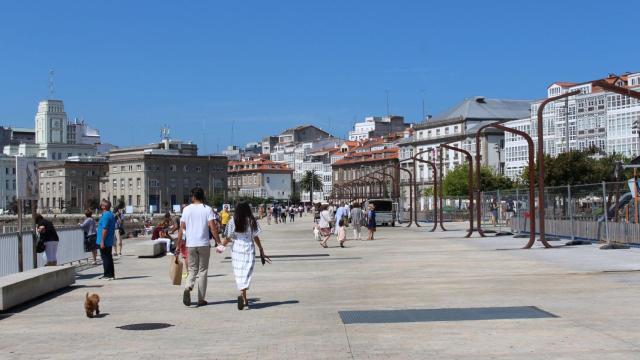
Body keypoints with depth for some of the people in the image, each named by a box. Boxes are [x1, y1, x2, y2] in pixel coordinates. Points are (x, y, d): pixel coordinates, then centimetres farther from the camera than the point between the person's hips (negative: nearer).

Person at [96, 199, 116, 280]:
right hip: (110, 241, 10)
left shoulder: (105, 215, -17)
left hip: (104, 241, -10)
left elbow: (105, 229, -23)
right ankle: (110, 274, 19)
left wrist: (102, 241, -22)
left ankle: (108, 275, -2)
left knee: (105, 258, -4)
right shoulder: (111, 215, 13)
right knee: (108, 257, 14)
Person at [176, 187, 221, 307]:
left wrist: (178, 245, 10)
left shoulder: (186, 210, 3)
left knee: (192, 270, 13)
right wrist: (219, 242, -5)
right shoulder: (207, 209, -3)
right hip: (204, 244, -2)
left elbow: (182, 228, 4)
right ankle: (201, 299, 9)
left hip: (190, 244, 2)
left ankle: (188, 287, -17)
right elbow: (213, 228, -11)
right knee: (202, 271, 7)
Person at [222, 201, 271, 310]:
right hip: (249, 250, -1)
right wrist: (261, 251, 9)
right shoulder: (252, 221, -1)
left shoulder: (233, 222, -1)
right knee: (246, 274, -1)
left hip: (236, 250, 1)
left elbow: (228, 238, 1)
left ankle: (244, 299, 15)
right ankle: (242, 295, -25)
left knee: (239, 274, 10)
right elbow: (256, 238, 0)